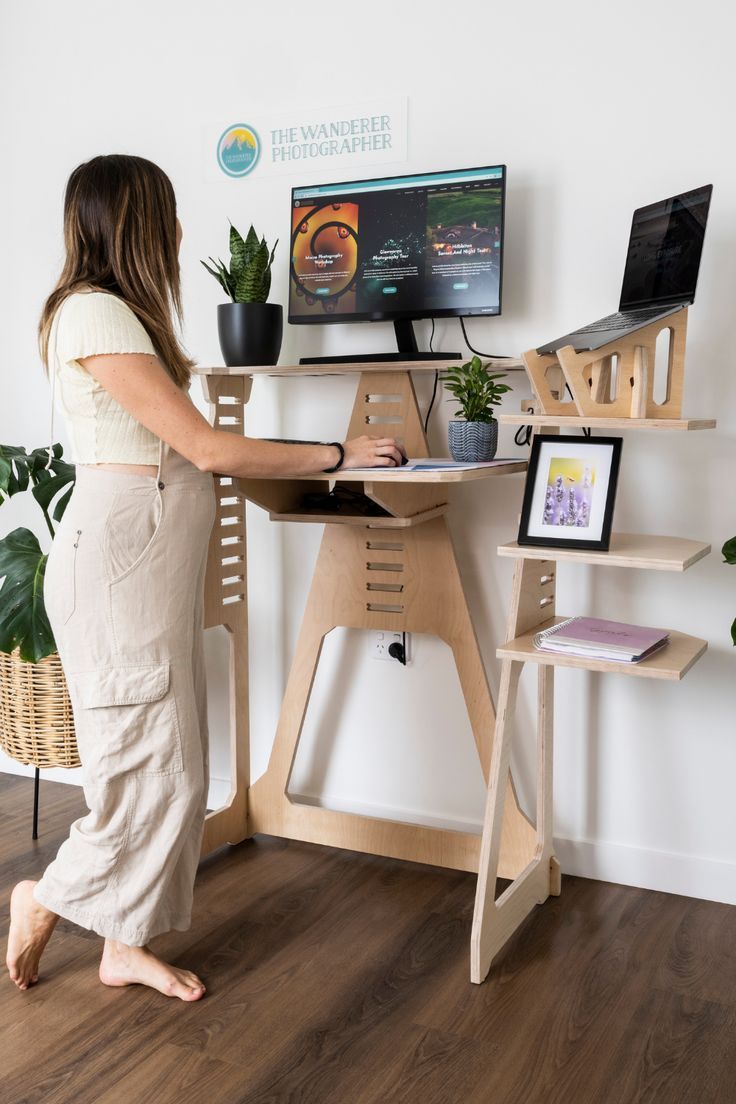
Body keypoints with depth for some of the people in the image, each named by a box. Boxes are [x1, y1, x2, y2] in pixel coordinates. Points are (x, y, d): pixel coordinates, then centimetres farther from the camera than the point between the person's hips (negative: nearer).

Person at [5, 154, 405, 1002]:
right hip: (120, 558, -10)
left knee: (166, 765, 13)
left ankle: (126, 945, 25)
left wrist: (304, 462, 12)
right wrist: (336, 454, -11)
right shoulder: (94, 314, -15)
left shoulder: (119, 312, 16)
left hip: (157, 563, 10)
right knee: (151, 769, -1)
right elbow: (205, 447, -18)